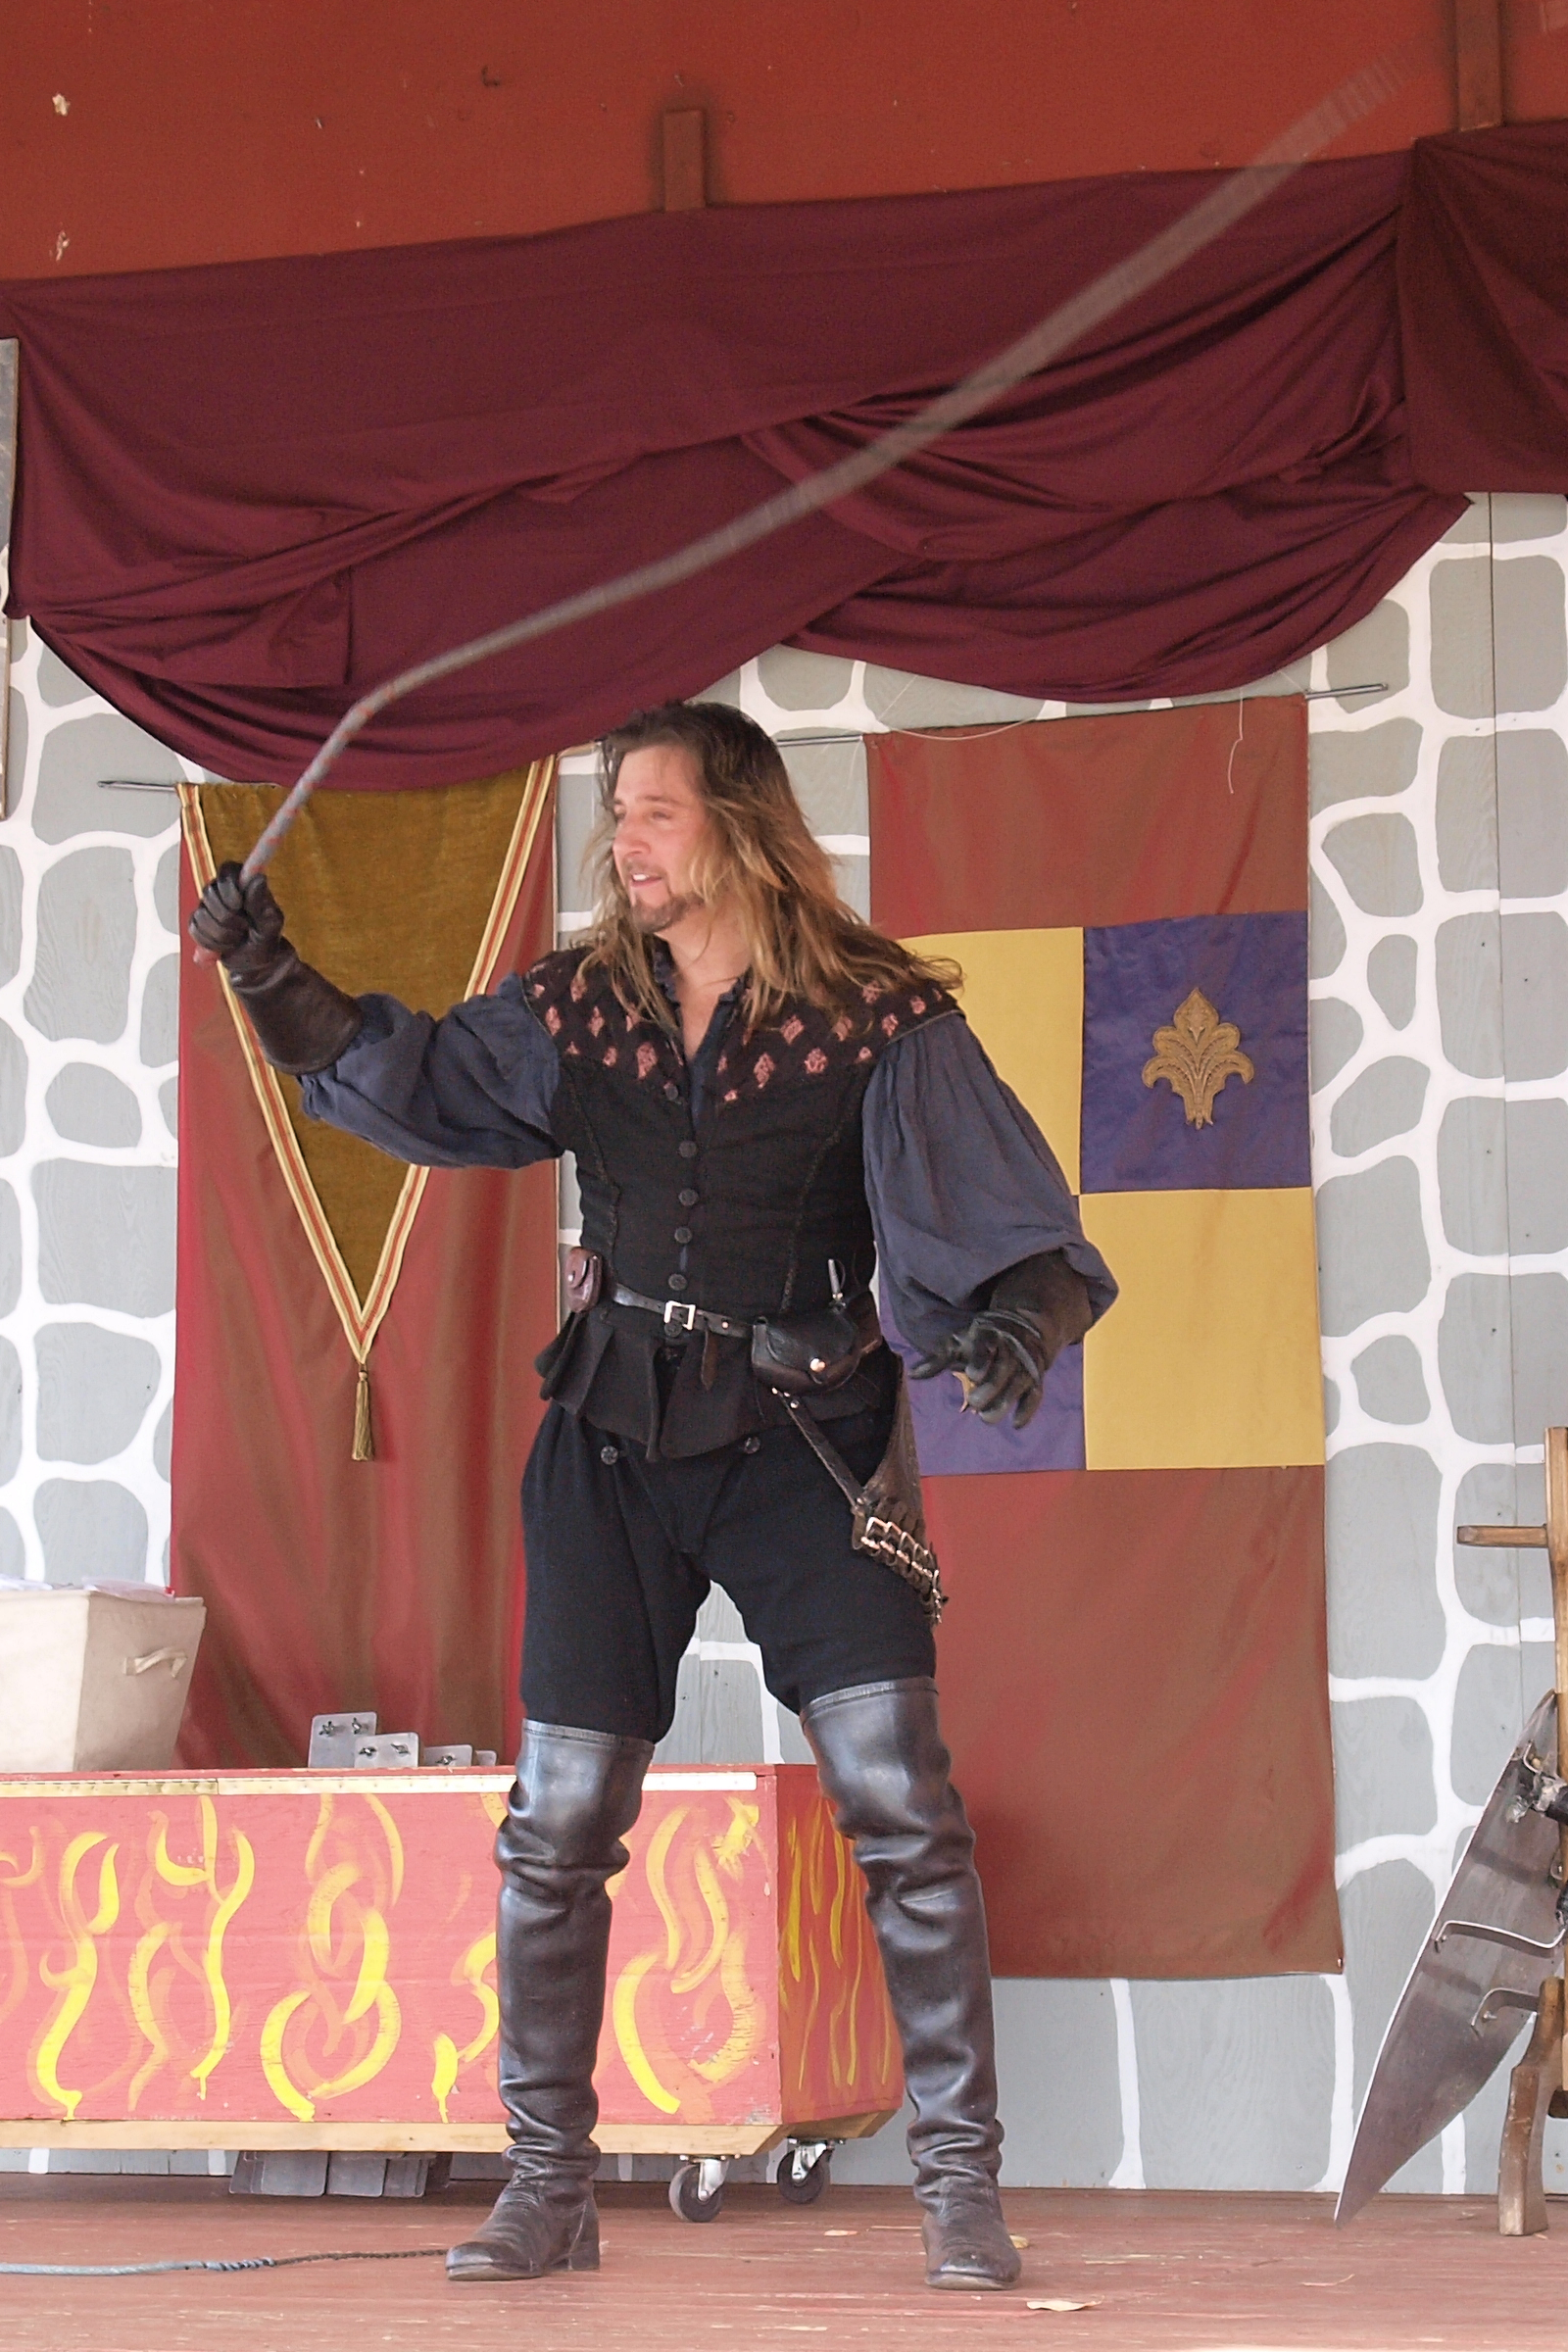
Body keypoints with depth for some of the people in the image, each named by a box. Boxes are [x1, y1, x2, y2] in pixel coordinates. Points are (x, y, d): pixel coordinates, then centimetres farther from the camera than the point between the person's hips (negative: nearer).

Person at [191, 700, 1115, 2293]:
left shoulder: (879, 1019, -8)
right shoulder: (577, 1009, 4)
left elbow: (993, 1212, -13)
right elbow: (411, 1085, 10)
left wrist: (1015, 1312, -34)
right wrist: (273, 981, -3)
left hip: (805, 1445, -3)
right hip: (615, 1446, 4)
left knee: (900, 1804, -12)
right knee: (558, 1821, 3)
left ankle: (960, 2186, -1)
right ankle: (550, 2187, 16)